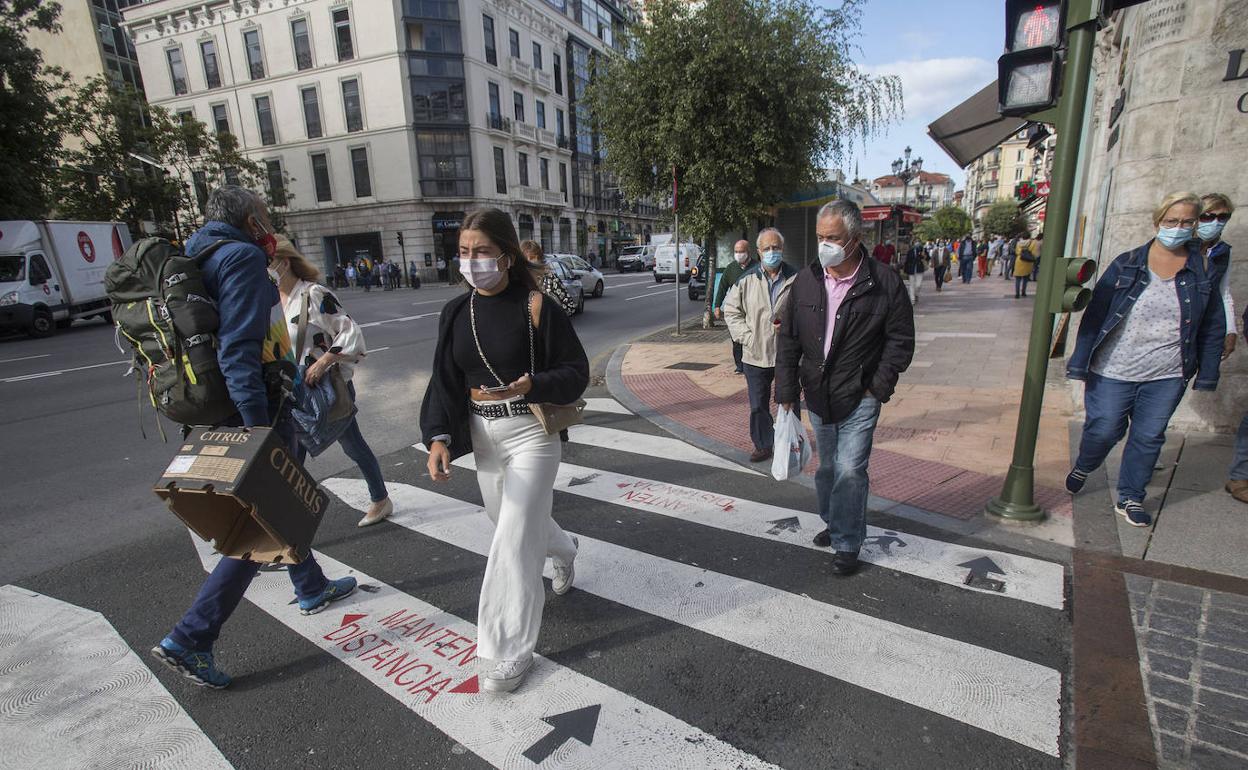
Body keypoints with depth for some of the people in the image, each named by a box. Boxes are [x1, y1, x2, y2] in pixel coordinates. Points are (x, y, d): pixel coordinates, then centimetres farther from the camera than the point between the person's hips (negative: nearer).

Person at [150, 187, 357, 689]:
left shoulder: (201, 258, 14)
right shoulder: (241, 257, -15)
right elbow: (238, 351, -25)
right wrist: (259, 431, -28)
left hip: (231, 410, 10)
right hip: (259, 408, -10)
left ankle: (312, 589, 40)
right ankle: (190, 638, 5)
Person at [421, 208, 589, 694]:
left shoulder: (536, 307, -13)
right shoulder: (456, 313, 2)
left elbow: (576, 372, -9)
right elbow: (444, 381, 1)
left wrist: (531, 385, -27)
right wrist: (438, 437, -14)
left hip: (531, 434, -6)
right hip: (482, 435, 6)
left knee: (513, 540, -5)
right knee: (511, 520, 23)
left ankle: (512, 651, 14)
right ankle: (563, 549, 57)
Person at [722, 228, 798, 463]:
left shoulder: (795, 279, -3)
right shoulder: (746, 280, -1)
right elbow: (731, 310, 5)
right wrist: (747, 337, -4)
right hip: (755, 355, 1)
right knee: (758, 405, 9)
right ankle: (763, 445, 26)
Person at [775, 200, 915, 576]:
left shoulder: (884, 283, -10)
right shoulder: (805, 281, 0)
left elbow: (901, 340, -3)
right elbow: (788, 338, 4)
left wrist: (879, 387, -9)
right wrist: (787, 389, 0)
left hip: (859, 398, -4)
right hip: (817, 395, 4)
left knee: (850, 470, -6)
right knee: (827, 467, 17)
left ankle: (847, 544, 12)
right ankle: (834, 522, 38)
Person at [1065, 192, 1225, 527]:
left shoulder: (1204, 270, 2)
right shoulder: (1126, 265, -4)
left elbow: (1213, 327, 8)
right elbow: (1094, 314, -4)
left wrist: (1207, 374, 5)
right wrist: (1081, 362, -7)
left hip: (1167, 376, 2)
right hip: (1113, 371, -2)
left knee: (1149, 438, 9)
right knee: (1103, 430, 6)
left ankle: (1130, 498, 24)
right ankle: (1082, 467, 36)